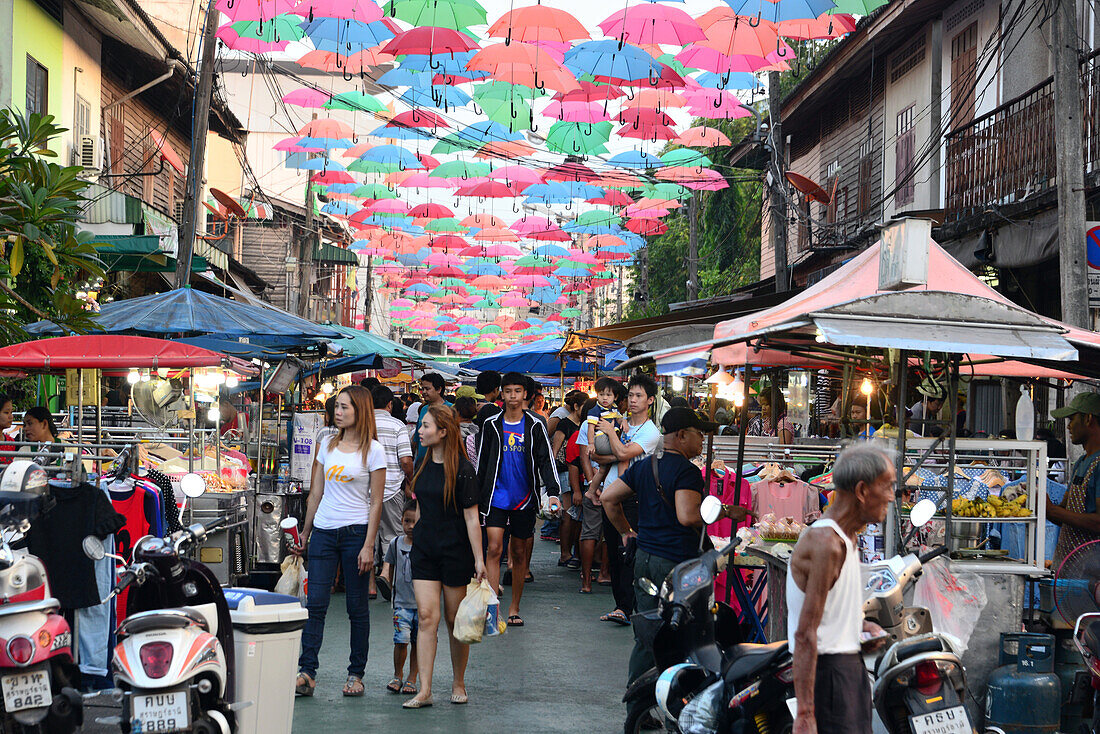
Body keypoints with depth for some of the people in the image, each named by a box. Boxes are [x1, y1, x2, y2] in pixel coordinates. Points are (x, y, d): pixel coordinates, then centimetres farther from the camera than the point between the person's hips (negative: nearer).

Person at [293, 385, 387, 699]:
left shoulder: (373, 450, -2)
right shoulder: (328, 446, 12)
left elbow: (376, 503, -5)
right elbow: (316, 494, 16)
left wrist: (368, 546, -11)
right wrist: (304, 535, 15)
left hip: (356, 531, -4)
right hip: (323, 531, 4)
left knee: (357, 607, 3)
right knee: (315, 603, -4)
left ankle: (356, 674, 12)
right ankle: (307, 672, -4)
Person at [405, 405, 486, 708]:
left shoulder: (462, 469, -10)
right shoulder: (423, 466, 8)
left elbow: (471, 517, -11)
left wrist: (479, 559, -13)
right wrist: (414, 537, 19)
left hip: (455, 552, -5)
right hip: (424, 550, 5)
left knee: (455, 621, 5)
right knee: (427, 616, -5)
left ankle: (458, 684, 22)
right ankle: (424, 691, -7)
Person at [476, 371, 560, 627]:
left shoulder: (535, 426, 1)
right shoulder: (491, 424, 3)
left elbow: (546, 460, -2)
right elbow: (481, 462, 9)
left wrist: (552, 492, -15)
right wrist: (476, 496, 9)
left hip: (524, 499, 1)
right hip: (496, 497, -1)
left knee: (519, 553, 8)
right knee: (494, 548, -12)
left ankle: (514, 608, 19)